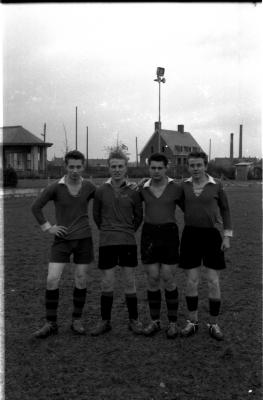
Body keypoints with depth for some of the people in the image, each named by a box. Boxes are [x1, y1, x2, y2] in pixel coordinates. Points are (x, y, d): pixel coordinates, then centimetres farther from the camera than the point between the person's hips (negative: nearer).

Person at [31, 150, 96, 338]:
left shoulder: (89, 187, -3)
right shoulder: (55, 187, -8)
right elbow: (36, 207, 3)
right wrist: (48, 227, -2)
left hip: (84, 239, 1)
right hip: (62, 239, -1)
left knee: (81, 281, 6)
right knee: (52, 280, -8)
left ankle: (77, 320, 21)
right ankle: (51, 323, 5)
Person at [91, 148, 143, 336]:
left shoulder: (133, 191, -2)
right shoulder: (101, 191, -1)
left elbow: (139, 216, 9)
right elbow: (96, 215, 11)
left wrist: (129, 231, 11)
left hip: (128, 242, 0)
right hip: (106, 242, 0)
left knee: (130, 281, 5)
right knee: (107, 283, 5)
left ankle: (134, 320, 19)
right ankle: (105, 321, 18)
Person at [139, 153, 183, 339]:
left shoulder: (176, 188, -4)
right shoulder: (143, 188, 3)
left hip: (169, 234, -2)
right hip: (149, 235, 2)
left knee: (168, 279, -2)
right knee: (152, 279, 3)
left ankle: (173, 323, 14)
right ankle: (155, 322, 17)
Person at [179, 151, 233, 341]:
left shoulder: (216, 185, -4)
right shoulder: (184, 185, 1)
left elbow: (225, 210, 4)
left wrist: (228, 236, -2)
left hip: (211, 236, -1)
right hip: (190, 235, 2)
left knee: (214, 283, -1)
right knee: (192, 281, 4)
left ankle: (214, 324, 14)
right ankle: (192, 322, 19)